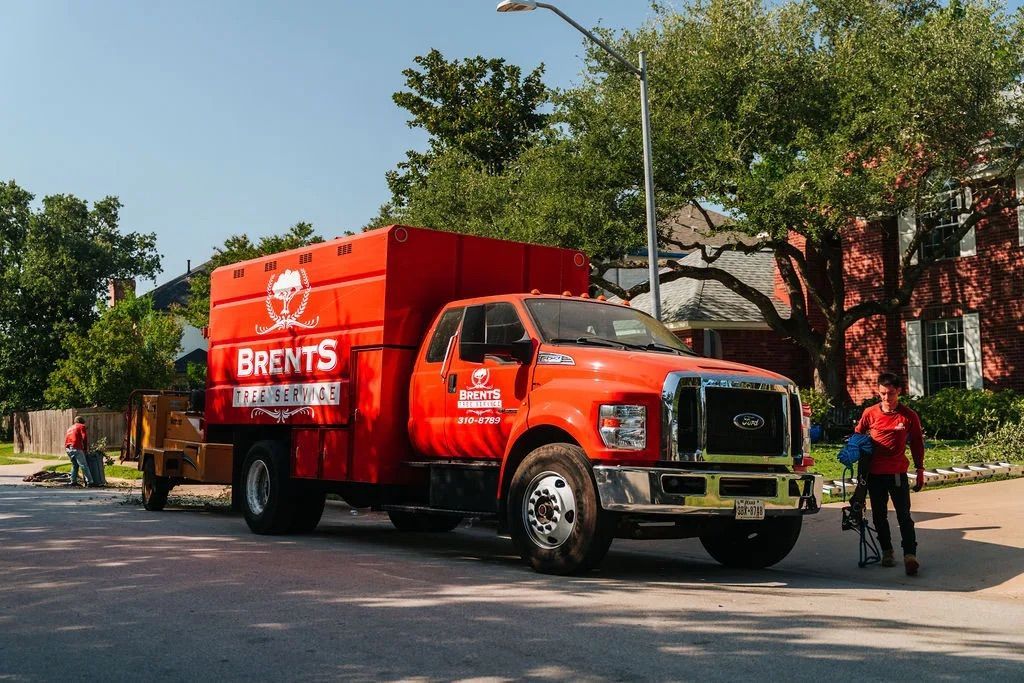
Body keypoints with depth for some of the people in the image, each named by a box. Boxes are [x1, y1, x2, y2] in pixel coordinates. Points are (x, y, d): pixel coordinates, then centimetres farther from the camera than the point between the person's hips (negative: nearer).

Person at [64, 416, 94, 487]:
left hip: (68, 448, 7)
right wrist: (86, 448, 7)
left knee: (75, 465, 21)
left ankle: (73, 481, 19)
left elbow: (66, 439, 25)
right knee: (84, 465, -9)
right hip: (76, 448, -7)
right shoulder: (81, 426, 9)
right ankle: (89, 482, -15)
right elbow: (84, 437, -3)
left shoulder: (70, 428, 29)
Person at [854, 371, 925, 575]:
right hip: (874, 473, 3)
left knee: (904, 515, -7)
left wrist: (920, 472, 6)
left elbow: (917, 444, 6)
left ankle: (910, 555, -9)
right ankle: (887, 551, 24)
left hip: (898, 473, -2)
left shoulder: (909, 416, -2)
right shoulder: (870, 413, 1)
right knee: (879, 516, 11)